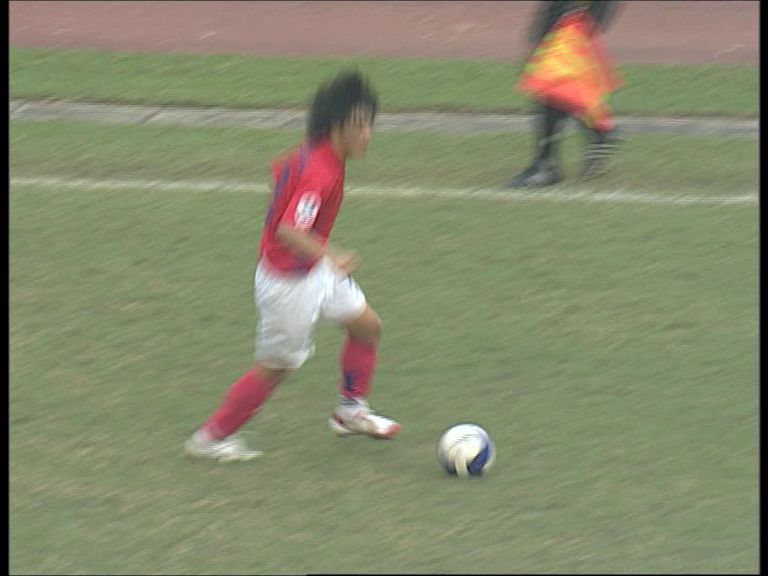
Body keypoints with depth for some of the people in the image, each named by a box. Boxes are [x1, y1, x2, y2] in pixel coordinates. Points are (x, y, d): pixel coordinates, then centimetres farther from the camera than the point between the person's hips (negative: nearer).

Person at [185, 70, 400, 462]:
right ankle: (212, 437, 17)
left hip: (314, 269, 10)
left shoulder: (313, 154, -2)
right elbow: (289, 232, -38)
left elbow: (280, 170, 19)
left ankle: (350, 411, 33)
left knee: (367, 326, 16)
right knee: (276, 367, 4)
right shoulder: (320, 174, -31)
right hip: (288, 281, -10)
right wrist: (330, 258, -44)